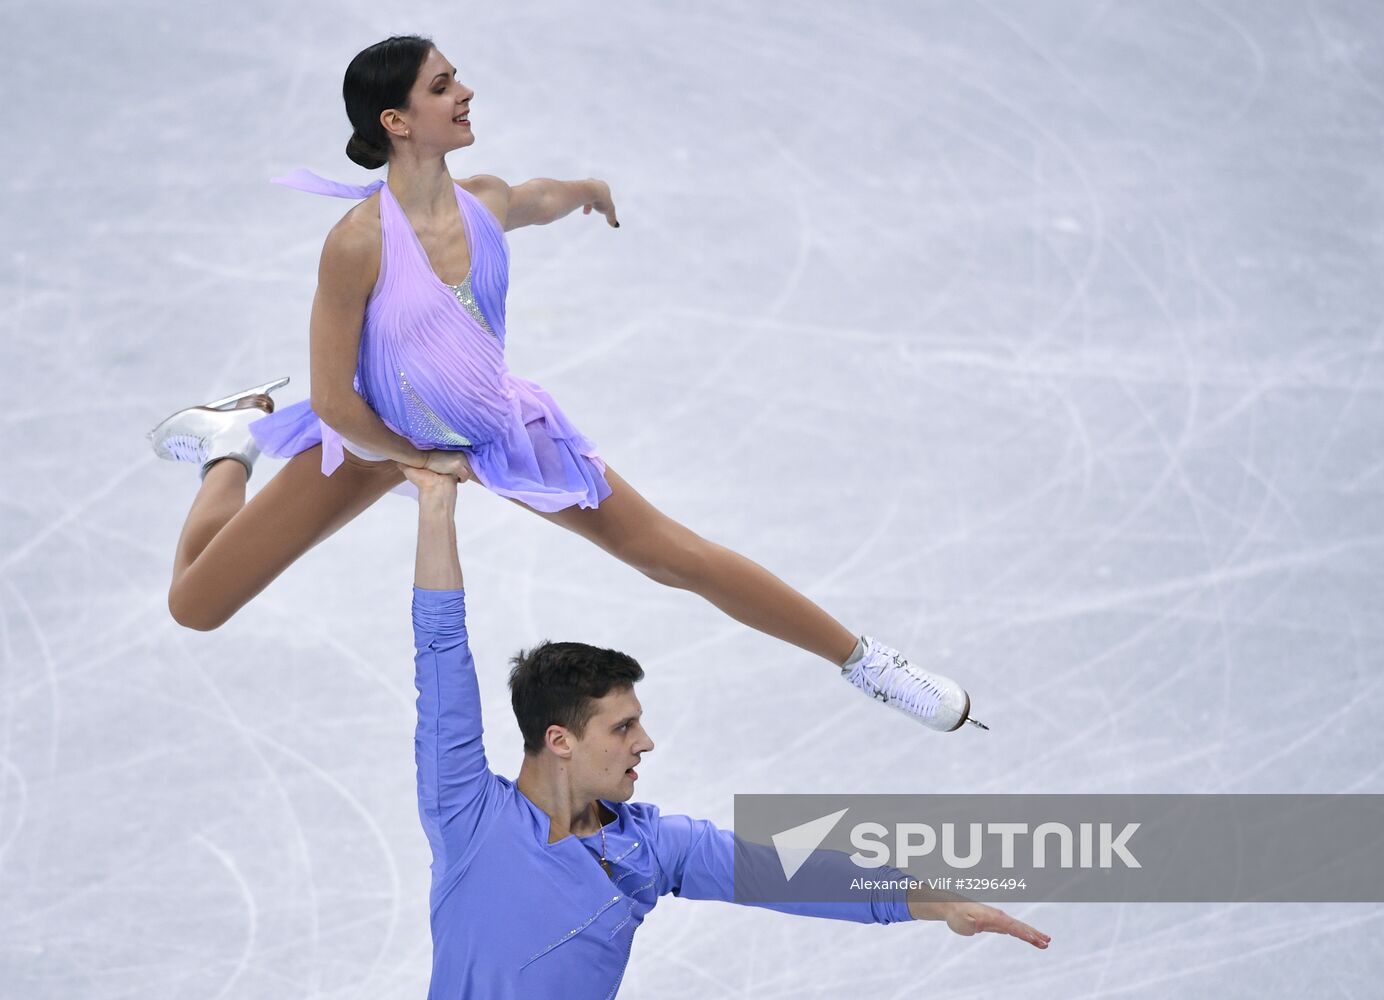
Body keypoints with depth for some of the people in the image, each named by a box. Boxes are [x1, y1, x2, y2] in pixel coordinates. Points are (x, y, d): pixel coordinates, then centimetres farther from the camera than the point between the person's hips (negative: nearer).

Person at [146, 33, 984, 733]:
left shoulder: (488, 201, -16)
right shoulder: (358, 243, -34)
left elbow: (550, 197, 12)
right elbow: (333, 399, -25)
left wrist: (593, 193, 33)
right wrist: (417, 459, -12)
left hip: (498, 428, 3)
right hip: (378, 438, -3)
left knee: (673, 553, 0)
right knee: (194, 605, 2)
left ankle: (861, 658, 10)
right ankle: (236, 439, 30)